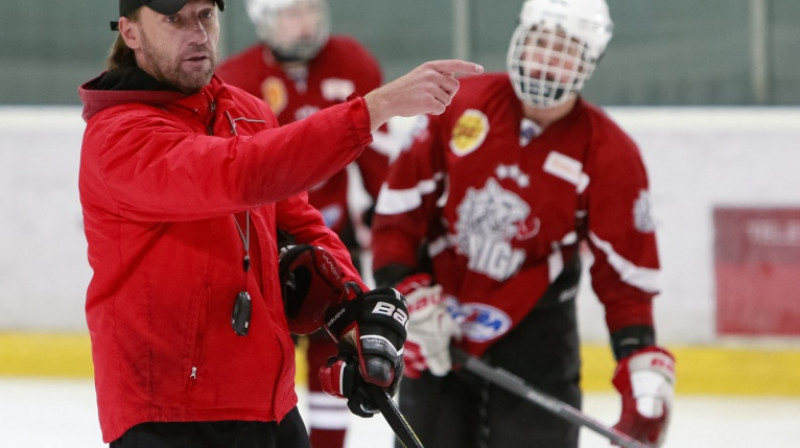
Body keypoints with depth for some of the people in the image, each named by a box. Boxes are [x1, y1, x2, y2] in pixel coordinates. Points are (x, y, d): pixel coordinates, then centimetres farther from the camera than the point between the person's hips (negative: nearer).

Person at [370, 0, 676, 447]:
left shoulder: (609, 154, -12)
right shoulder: (462, 104, -7)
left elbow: (626, 273, -8)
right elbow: (401, 204, -2)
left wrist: (645, 368, -19)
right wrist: (408, 295, -12)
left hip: (535, 337, -2)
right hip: (437, 327, 2)